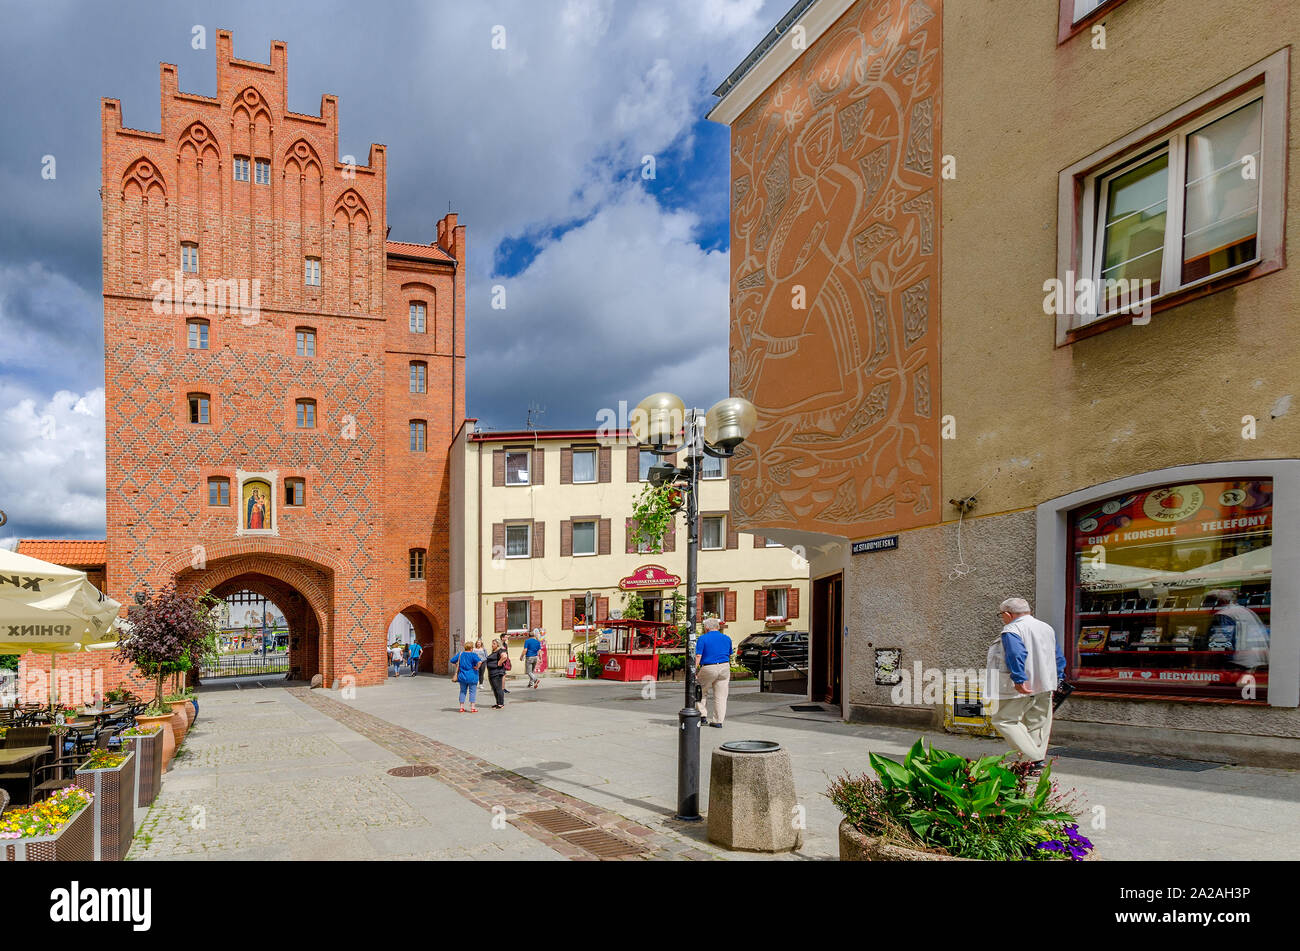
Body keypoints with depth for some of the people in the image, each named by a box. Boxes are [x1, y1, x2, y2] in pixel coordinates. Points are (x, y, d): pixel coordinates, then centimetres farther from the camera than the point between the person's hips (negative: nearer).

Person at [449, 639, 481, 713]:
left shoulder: (460, 654, 4)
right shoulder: (473, 655, -11)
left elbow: (452, 661, 7)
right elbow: (479, 662, -27)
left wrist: (457, 667, 14)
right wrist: (477, 667, -11)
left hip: (462, 676, 4)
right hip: (472, 676, -4)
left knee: (462, 691, 13)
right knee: (472, 691, 4)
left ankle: (461, 707, 15)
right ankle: (473, 707, 5)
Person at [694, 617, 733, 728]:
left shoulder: (702, 638, -4)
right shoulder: (727, 638, 11)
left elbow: (698, 656, -11)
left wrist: (694, 672, -10)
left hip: (708, 668, -4)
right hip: (724, 668, 4)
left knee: (702, 692, 16)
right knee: (721, 696, 8)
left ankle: (703, 715, 10)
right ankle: (718, 721, 10)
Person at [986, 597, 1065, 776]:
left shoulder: (1011, 630, -12)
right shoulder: (1047, 628, 15)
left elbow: (1017, 655, -28)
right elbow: (1058, 658, 22)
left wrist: (1019, 680, -33)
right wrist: (1058, 679, 29)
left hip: (1022, 688, -8)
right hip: (1045, 687, 8)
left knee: (1003, 720, -2)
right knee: (1037, 724, 15)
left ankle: (1034, 758, -10)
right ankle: (1038, 764, 16)